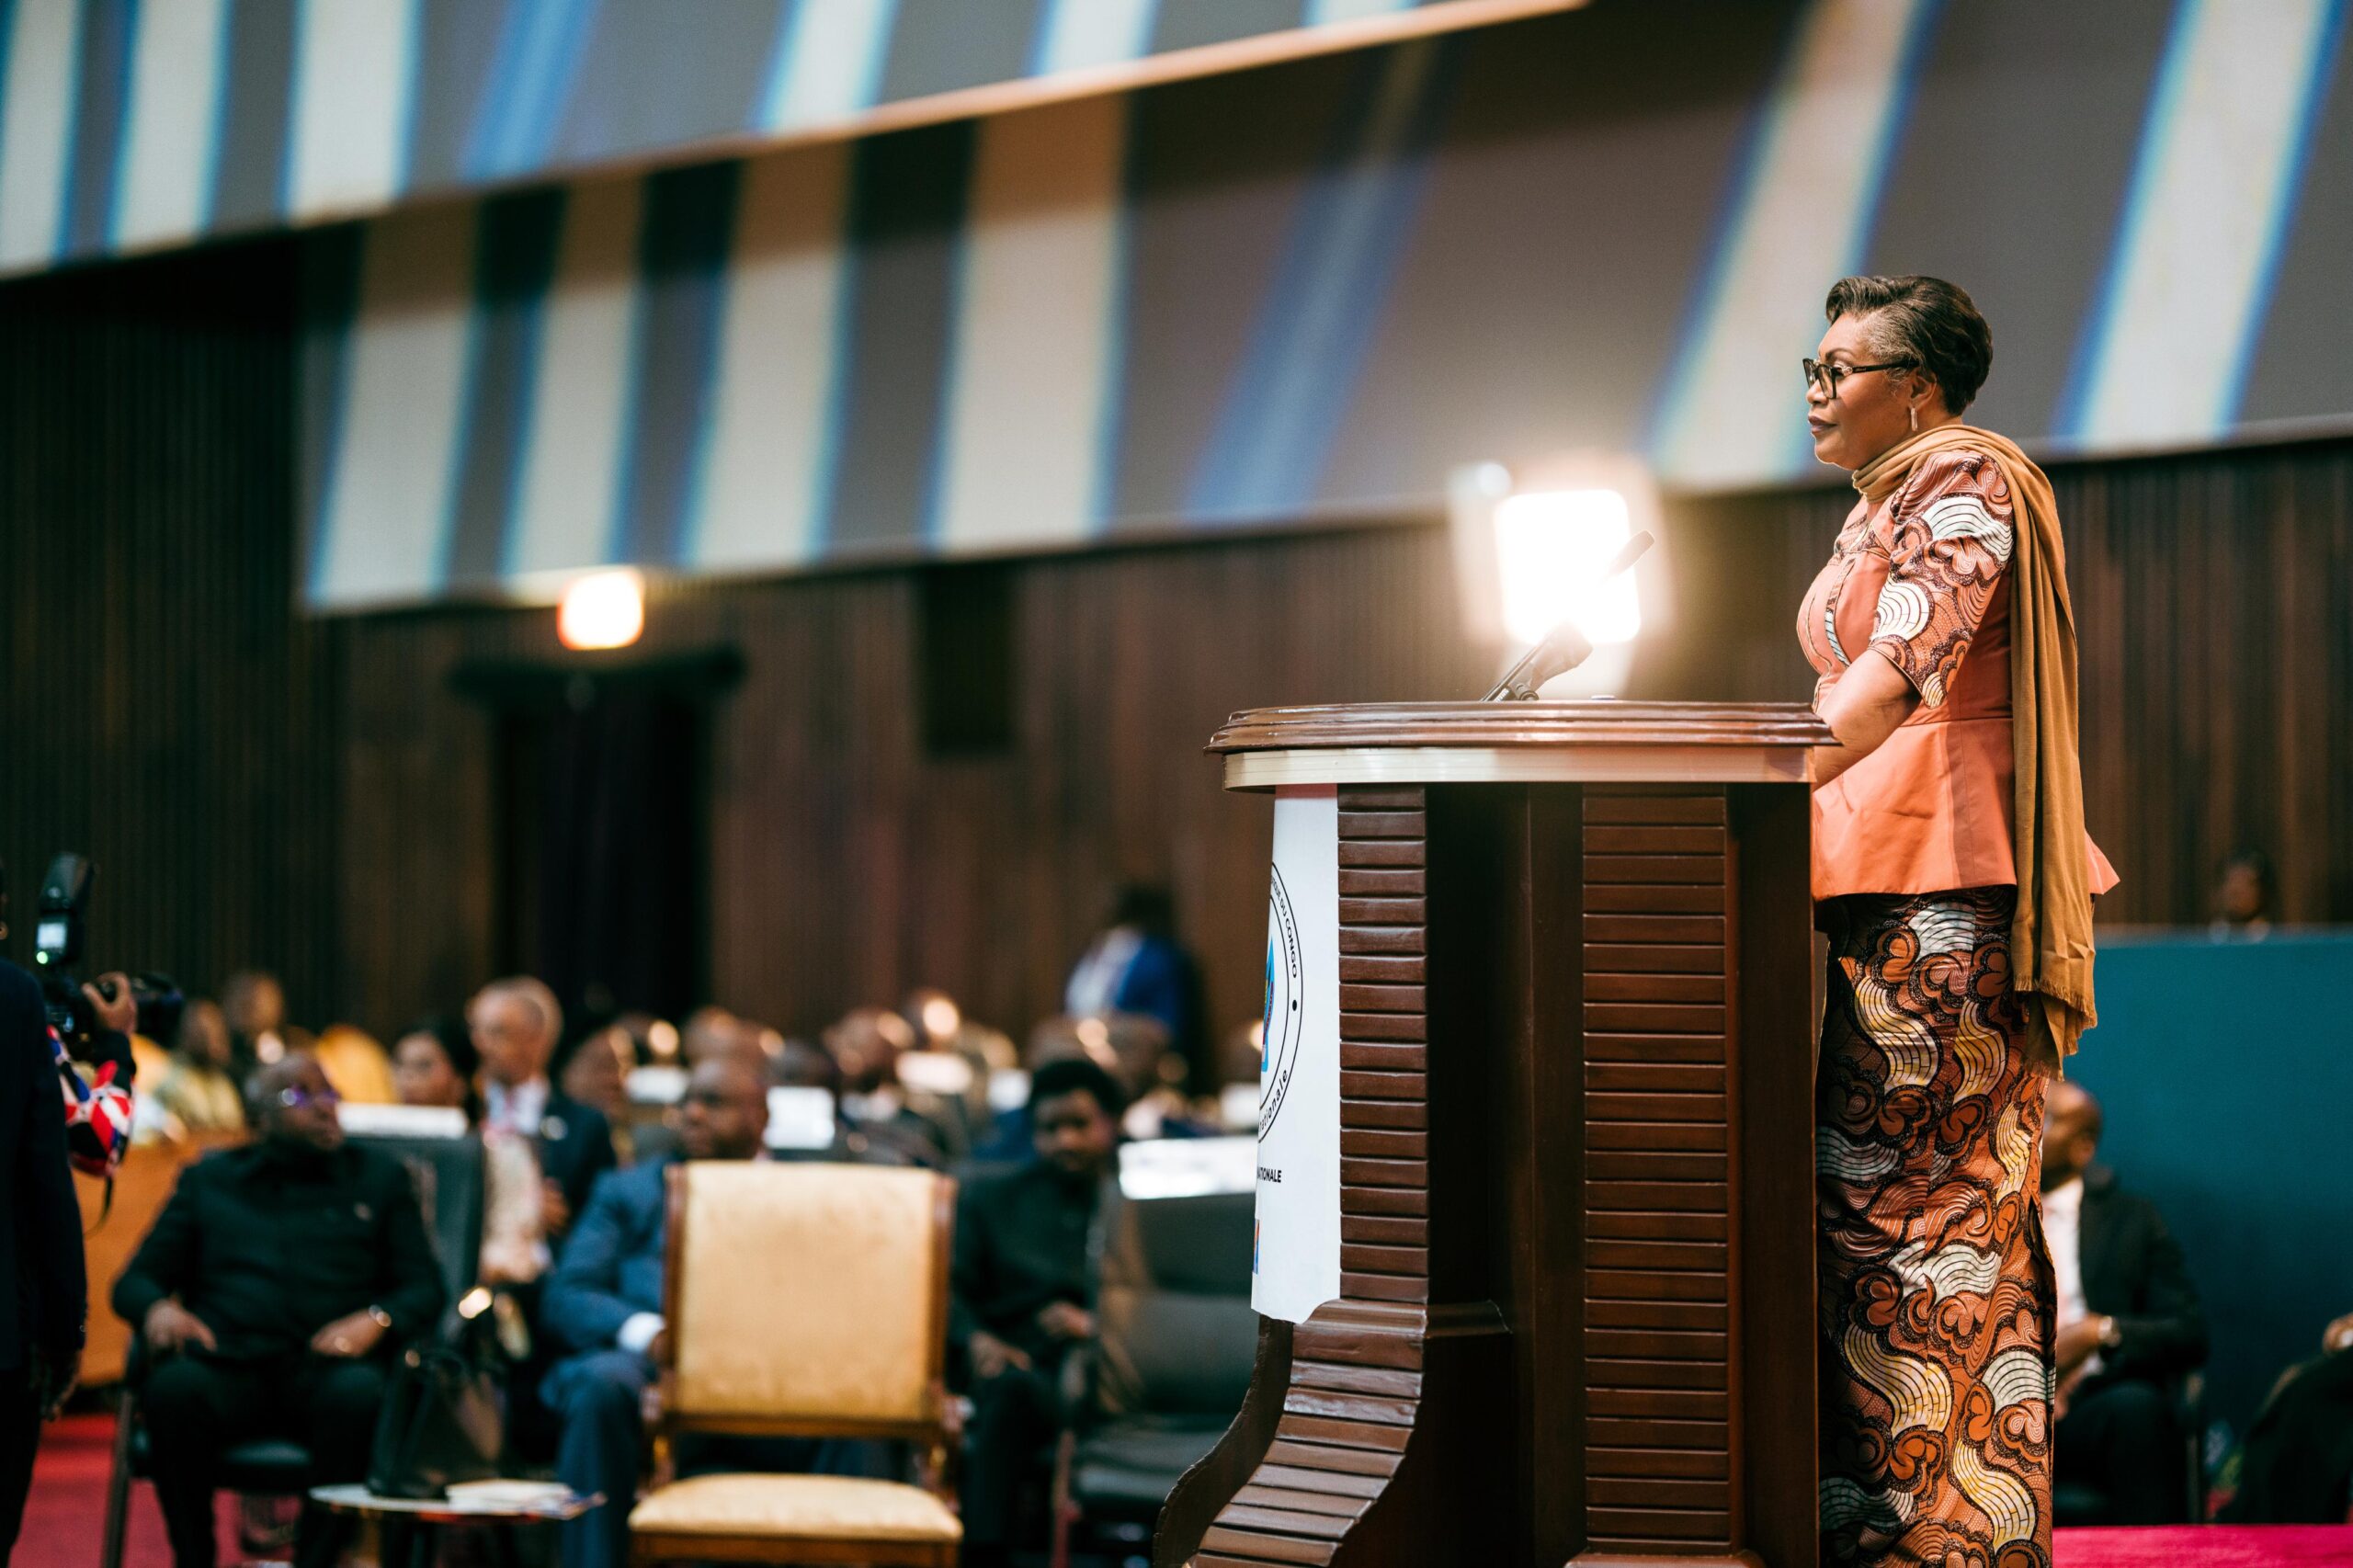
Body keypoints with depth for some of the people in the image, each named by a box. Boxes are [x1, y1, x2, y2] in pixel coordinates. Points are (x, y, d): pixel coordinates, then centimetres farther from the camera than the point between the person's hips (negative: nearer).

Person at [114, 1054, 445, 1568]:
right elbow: (136, 1280, 19)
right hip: (228, 1367, 1)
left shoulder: (380, 1177, 22)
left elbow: (425, 1289, 13)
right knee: (174, 1385, -35)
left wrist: (375, 1320, -10)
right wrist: (157, 1310, -7)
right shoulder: (209, 1179, 24)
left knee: (359, 1392, -37)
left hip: (325, 1370, 0)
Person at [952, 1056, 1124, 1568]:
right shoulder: (992, 1198, 26)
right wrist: (976, 1339, -9)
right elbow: (949, 1287, 12)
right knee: (1012, 1387, -37)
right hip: (1027, 1367, 1)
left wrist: (1098, 1325, -11)